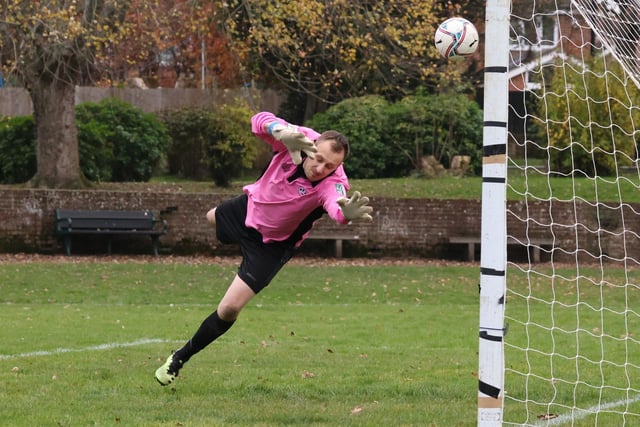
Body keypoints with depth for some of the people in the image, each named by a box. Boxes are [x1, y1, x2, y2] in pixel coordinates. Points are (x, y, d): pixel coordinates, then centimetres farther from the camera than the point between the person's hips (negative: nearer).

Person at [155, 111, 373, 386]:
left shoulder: (333, 185, -39)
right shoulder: (299, 139, -31)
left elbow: (336, 207, -61)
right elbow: (260, 121, -45)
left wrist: (346, 214, -86)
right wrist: (281, 132, -66)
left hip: (271, 246, -4)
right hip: (249, 207, 4)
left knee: (229, 308, -12)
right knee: (212, 217, 39)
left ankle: (180, 359, 11)